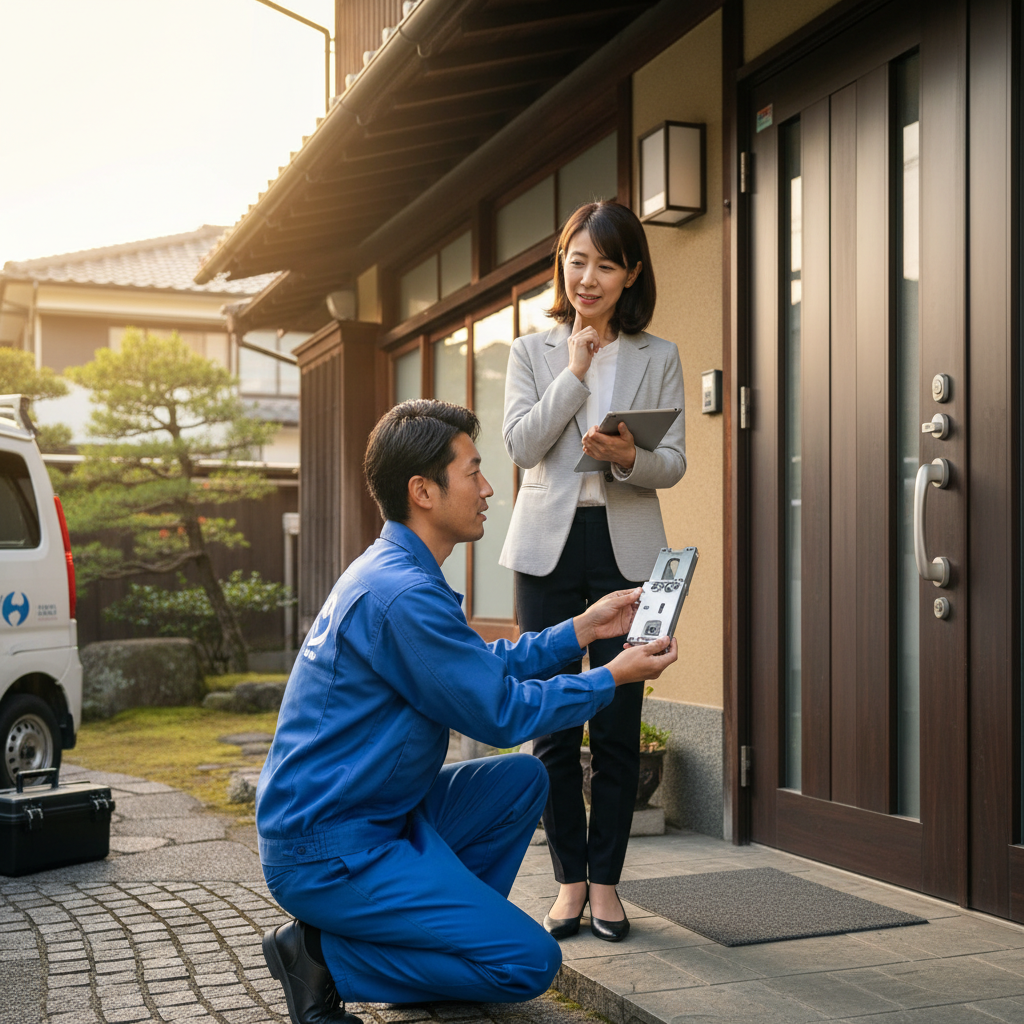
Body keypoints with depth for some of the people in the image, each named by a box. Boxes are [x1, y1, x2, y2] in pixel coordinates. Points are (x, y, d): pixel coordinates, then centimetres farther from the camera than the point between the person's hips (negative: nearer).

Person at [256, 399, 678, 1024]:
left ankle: (448, 927, 13)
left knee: (522, 779, 13)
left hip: (373, 815, 10)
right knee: (531, 963, -11)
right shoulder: (403, 595, -24)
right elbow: (500, 713, -15)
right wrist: (613, 677, -4)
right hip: (327, 854, -10)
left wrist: (581, 629, 14)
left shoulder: (390, 572, 9)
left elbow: (487, 665, 19)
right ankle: (327, 958, -4)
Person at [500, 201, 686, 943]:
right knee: (553, 723, 2)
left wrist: (629, 458, -18)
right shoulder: (532, 353, 9)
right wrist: (576, 371, -7)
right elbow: (522, 446, -4)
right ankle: (569, 878, 15)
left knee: (618, 722, 1)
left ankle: (605, 880, 14)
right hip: (549, 546, 0)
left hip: (626, 549, 0)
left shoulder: (659, 357, 9)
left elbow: (674, 463, 3)